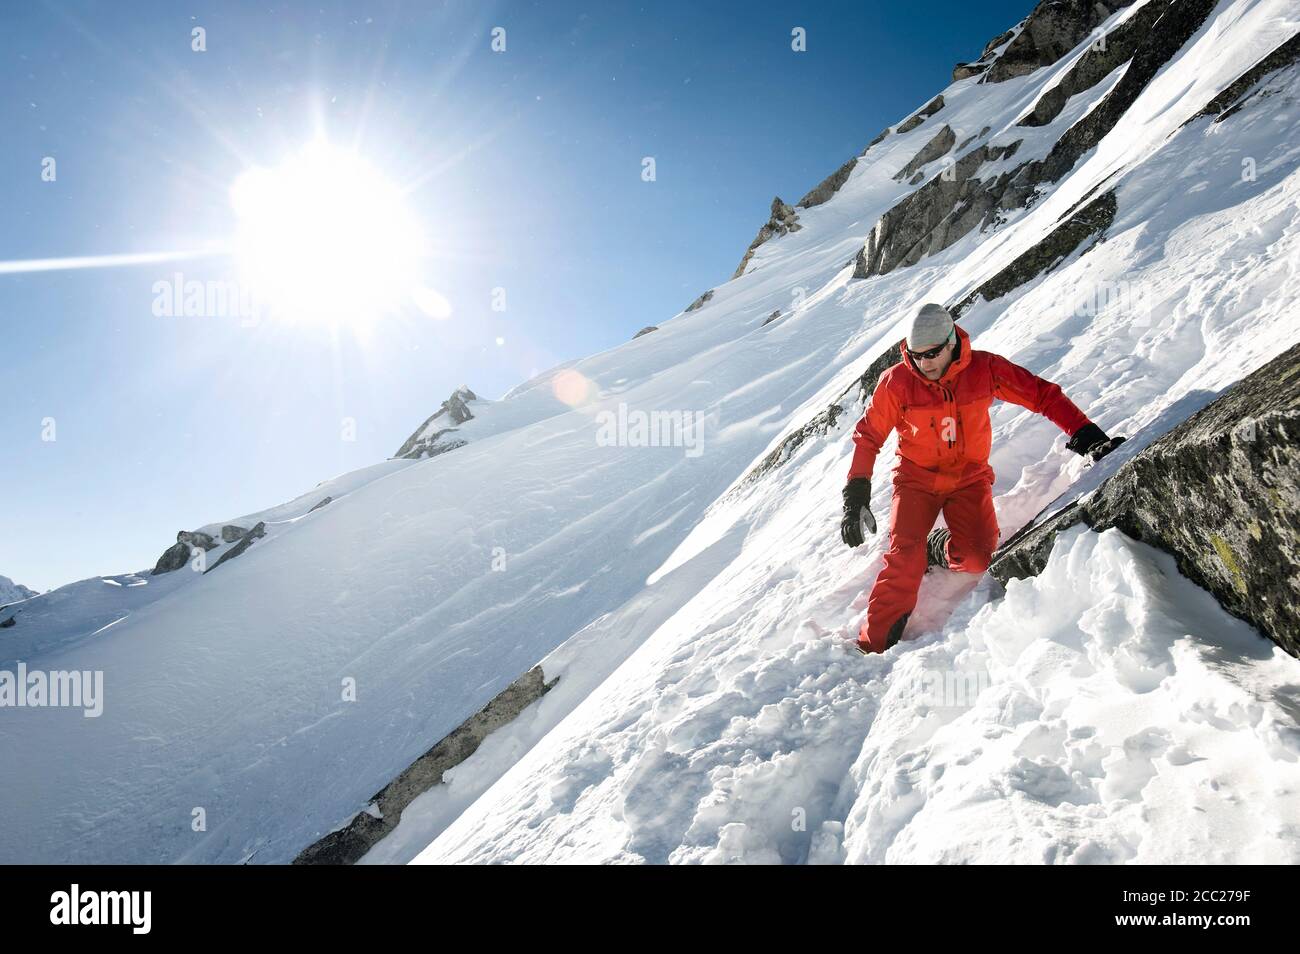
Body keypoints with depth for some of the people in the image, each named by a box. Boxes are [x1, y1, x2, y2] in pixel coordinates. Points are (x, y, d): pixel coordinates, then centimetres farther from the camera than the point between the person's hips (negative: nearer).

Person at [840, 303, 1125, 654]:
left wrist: (1085, 434, -12)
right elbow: (868, 436, -4)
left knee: (977, 558, -20)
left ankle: (940, 548, 15)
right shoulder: (896, 382, -12)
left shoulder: (984, 368, -11)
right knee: (904, 560, -20)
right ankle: (874, 646, -11)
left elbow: (1043, 394, -3)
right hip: (917, 478, -1)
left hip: (969, 477, 1)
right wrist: (856, 497, -9)